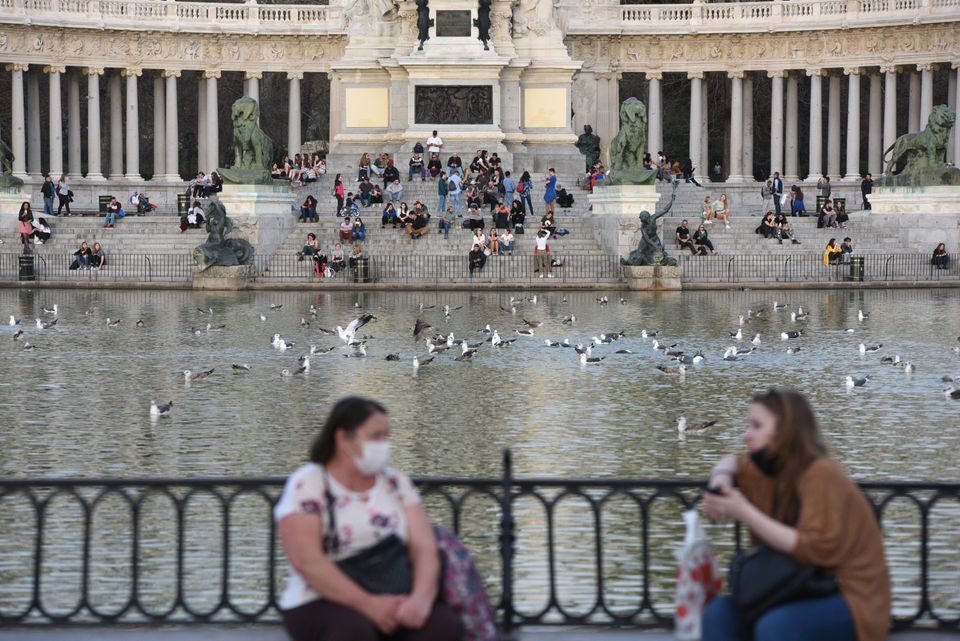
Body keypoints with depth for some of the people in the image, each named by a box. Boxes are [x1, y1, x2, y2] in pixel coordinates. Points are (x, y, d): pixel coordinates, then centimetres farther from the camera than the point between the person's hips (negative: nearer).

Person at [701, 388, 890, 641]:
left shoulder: (821, 475, -18)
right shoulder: (771, 471, 6)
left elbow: (818, 549, -29)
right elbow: (731, 463, 27)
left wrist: (745, 513, -25)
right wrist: (721, 479, 1)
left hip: (849, 603, -9)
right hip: (805, 597, 9)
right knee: (720, 613, -9)